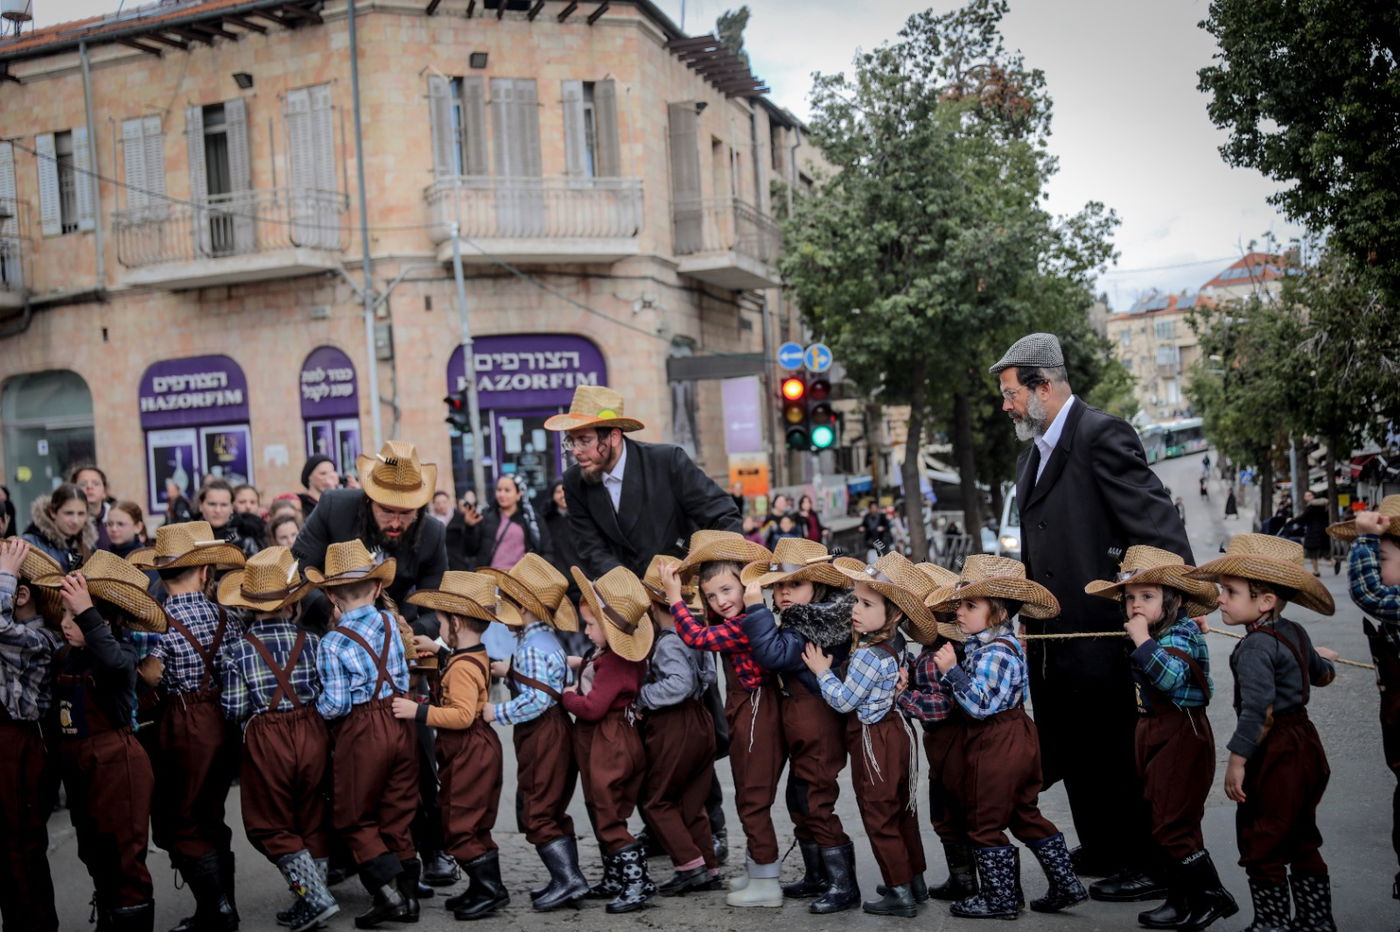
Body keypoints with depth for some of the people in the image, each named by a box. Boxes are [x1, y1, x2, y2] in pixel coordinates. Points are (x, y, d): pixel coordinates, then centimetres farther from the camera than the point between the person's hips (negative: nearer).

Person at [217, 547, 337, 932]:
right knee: (312, 820, 16)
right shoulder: (312, 642, -4)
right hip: (312, 734, 3)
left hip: (265, 741, -3)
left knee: (271, 825, 10)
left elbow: (233, 709, -9)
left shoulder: (237, 650, -9)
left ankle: (316, 895, -1)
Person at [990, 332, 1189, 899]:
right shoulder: (1033, 457, 15)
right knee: (1076, 749, 18)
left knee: (1118, 751, 1)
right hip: (1054, 634, 9)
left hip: (1101, 631, -9)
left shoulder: (1103, 436, -14)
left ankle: (1148, 868, 15)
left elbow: (1158, 526, -19)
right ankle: (1101, 852, 34)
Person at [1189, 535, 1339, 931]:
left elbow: (1257, 708, -28)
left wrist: (1237, 761, -25)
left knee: (1261, 847, 0)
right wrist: (1323, 662, 51)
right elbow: (1319, 673, 27)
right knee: (1302, 843, 19)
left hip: (1275, 755, -10)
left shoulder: (1255, 647, -21)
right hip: (1305, 745, 10)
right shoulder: (1295, 632, 7)